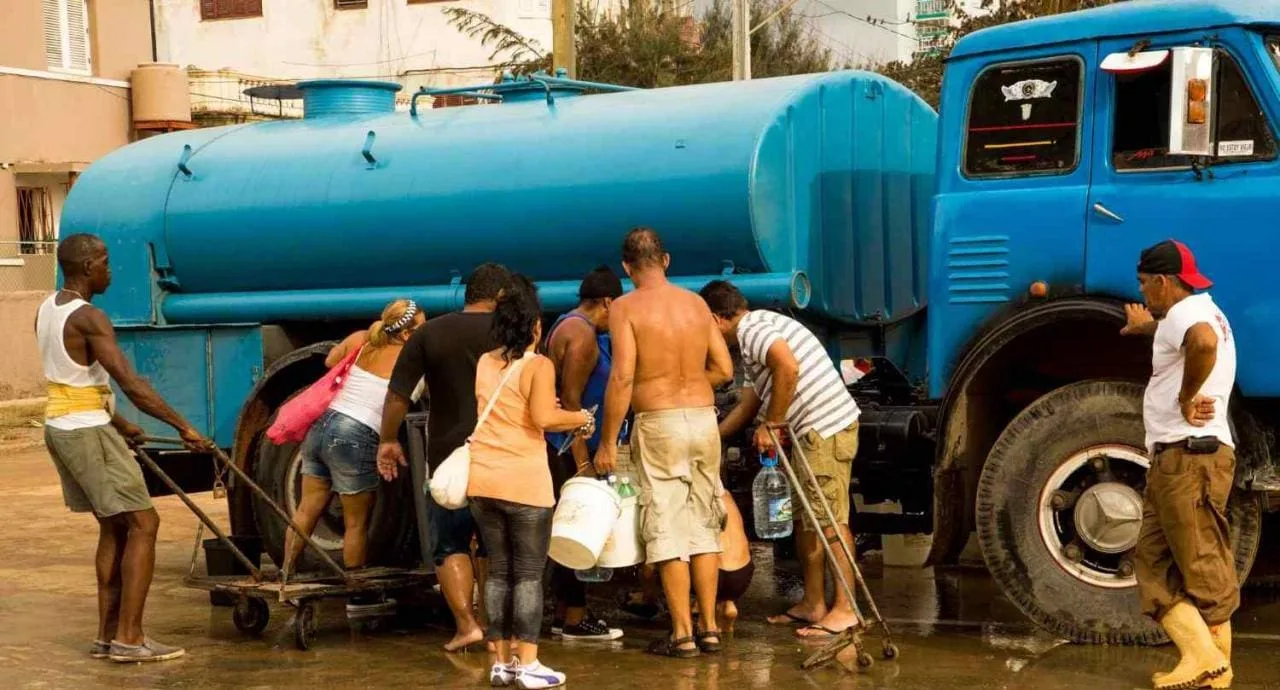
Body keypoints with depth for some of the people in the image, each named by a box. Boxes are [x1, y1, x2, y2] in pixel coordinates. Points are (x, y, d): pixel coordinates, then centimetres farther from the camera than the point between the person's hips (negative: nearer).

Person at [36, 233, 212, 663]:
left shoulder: (48, 311, 11)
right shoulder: (88, 318, -18)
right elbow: (130, 384, -23)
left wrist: (118, 425, 26)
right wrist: (184, 428, -20)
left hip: (61, 427, 10)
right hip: (88, 431, -9)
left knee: (113, 528, 15)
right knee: (142, 524, -6)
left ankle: (107, 635, 14)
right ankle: (128, 639, -9)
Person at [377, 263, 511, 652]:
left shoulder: (429, 334, 1)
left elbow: (397, 395, 0)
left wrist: (389, 440, 11)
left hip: (448, 456, -1)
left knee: (450, 544, 9)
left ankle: (466, 623, -3)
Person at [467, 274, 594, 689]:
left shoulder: (484, 363, 11)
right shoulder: (538, 366, -8)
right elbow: (543, 418, -19)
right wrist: (581, 418, -5)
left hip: (482, 480, 6)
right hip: (524, 481, -6)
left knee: (498, 571, 11)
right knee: (529, 573, 0)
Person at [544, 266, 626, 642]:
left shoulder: (569, 326, 17)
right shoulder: (582, 333, -14)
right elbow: (570, 401, -21)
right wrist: (583, 462, -22)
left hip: (565, 447, 11)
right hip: (568, 448, -11)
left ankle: (564, 613, 20)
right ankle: (574, 620, -4)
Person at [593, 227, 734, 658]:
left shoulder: (626, 308, -6)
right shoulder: (696, 303, 8)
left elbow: (622, 377, -14)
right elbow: (724, 369, 9)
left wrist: (608, 442, -10)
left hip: (658, 424, -4)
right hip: (704, 418, 5)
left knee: (667, 530, 2)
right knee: (703, 525, 13)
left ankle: (682, 634, 4)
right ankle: (709, 628, 17)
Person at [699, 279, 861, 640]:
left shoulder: (751, 330, -9)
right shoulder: (759, 331, 23)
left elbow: (788, 368, -28)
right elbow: (747, 407, 29)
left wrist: (771, 424, -17)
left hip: (826, 429, -11)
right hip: (814, 432, 11)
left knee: (830, 520, -8)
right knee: (805, 518, 15)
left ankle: (845, 609, -5)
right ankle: (813, 603, 21)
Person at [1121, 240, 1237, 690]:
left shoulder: (1185, 313, -13)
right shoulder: (1199, 313, 22)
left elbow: (1203, 342, -37)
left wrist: (1186, 399, -26)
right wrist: (1151, 329, 57)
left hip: (1189, 457, -11)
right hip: (1174, 460, 11)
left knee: (1203, 568, -9)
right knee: (1154, 560, 8)